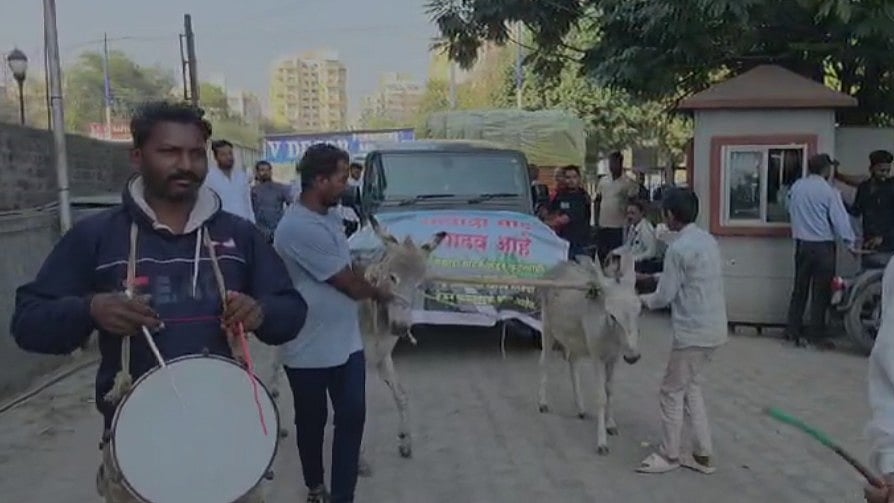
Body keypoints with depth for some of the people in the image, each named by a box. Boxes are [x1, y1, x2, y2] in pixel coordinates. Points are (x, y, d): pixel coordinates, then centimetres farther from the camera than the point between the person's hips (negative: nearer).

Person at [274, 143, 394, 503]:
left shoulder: (330, 214, 3)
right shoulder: (300, 228, -26)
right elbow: (350, 284, -19)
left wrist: (366, 284, 4)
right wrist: (378, 293, -1)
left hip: (346, 342, 7)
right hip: (311, 350, -7)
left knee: (352, 417, 3)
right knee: (312, 423, 14)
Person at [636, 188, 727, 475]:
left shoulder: (678, 248, -17)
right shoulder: (708, 240, 9)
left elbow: (664, 296, -13)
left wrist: (642, 300, 7)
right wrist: (654, 277, 22)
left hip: (693, 331, -9)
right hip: (714, 328, 9)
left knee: (672, 392, 5)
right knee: (691, 388, 18)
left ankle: (669, 456, 17)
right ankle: (703, 455, 22)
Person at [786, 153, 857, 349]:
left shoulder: (796, 187, 2)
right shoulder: (829, 191, -12)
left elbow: (791, 210, 11)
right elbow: (840, 219, -12)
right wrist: (851, 242, -6)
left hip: (802, 243, 5)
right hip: (823, 245, -5)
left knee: (799, 288, 11)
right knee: (821, 291, 3)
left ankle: (793, 331, 14)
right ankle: (816, 334, 7)